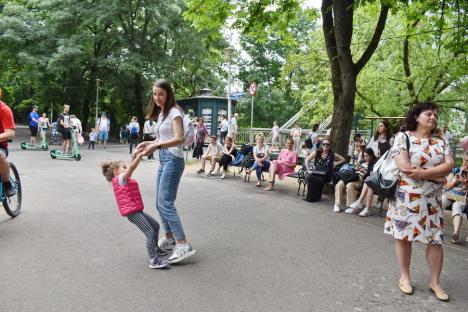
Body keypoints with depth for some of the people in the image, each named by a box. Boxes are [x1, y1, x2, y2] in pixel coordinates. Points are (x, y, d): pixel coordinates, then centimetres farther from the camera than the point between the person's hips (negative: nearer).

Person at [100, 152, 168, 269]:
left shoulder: (123, 180, 20)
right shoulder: (119, 178, -7)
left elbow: (130, 168, 24)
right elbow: (131, 168, -19)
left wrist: (135, 157, 11)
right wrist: (140, 155, -16)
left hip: (137, 210, 11)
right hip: (132, 212, -11)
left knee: (156, 225, 23)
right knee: (150, 232, -18)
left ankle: (155, 249, 39)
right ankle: (154, 260, -21)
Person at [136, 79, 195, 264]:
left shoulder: (174, 112, -10)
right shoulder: (161, 113, 17)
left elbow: (179, 139, -22)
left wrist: (156, 146, -30)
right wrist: (149, 143, 1)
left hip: (173, 160, -9)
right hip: (163, 160, 9)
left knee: (165, 203, -14)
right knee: (160, 203, 13)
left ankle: (183, 245, -13)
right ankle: (169, 239, 27)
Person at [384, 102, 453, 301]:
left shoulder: (441, 142, 9)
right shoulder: (403, 137, -4)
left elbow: (449, 166, -4)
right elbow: (404, 166, -16)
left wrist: (423, 173, -19)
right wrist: (437, 174, -10)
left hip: (432, 200, 4)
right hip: (406, 197, -3)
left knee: (435, 239, 4)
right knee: (404, 236, 4)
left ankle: (435, 282, 18)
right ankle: (404, 277, 20)